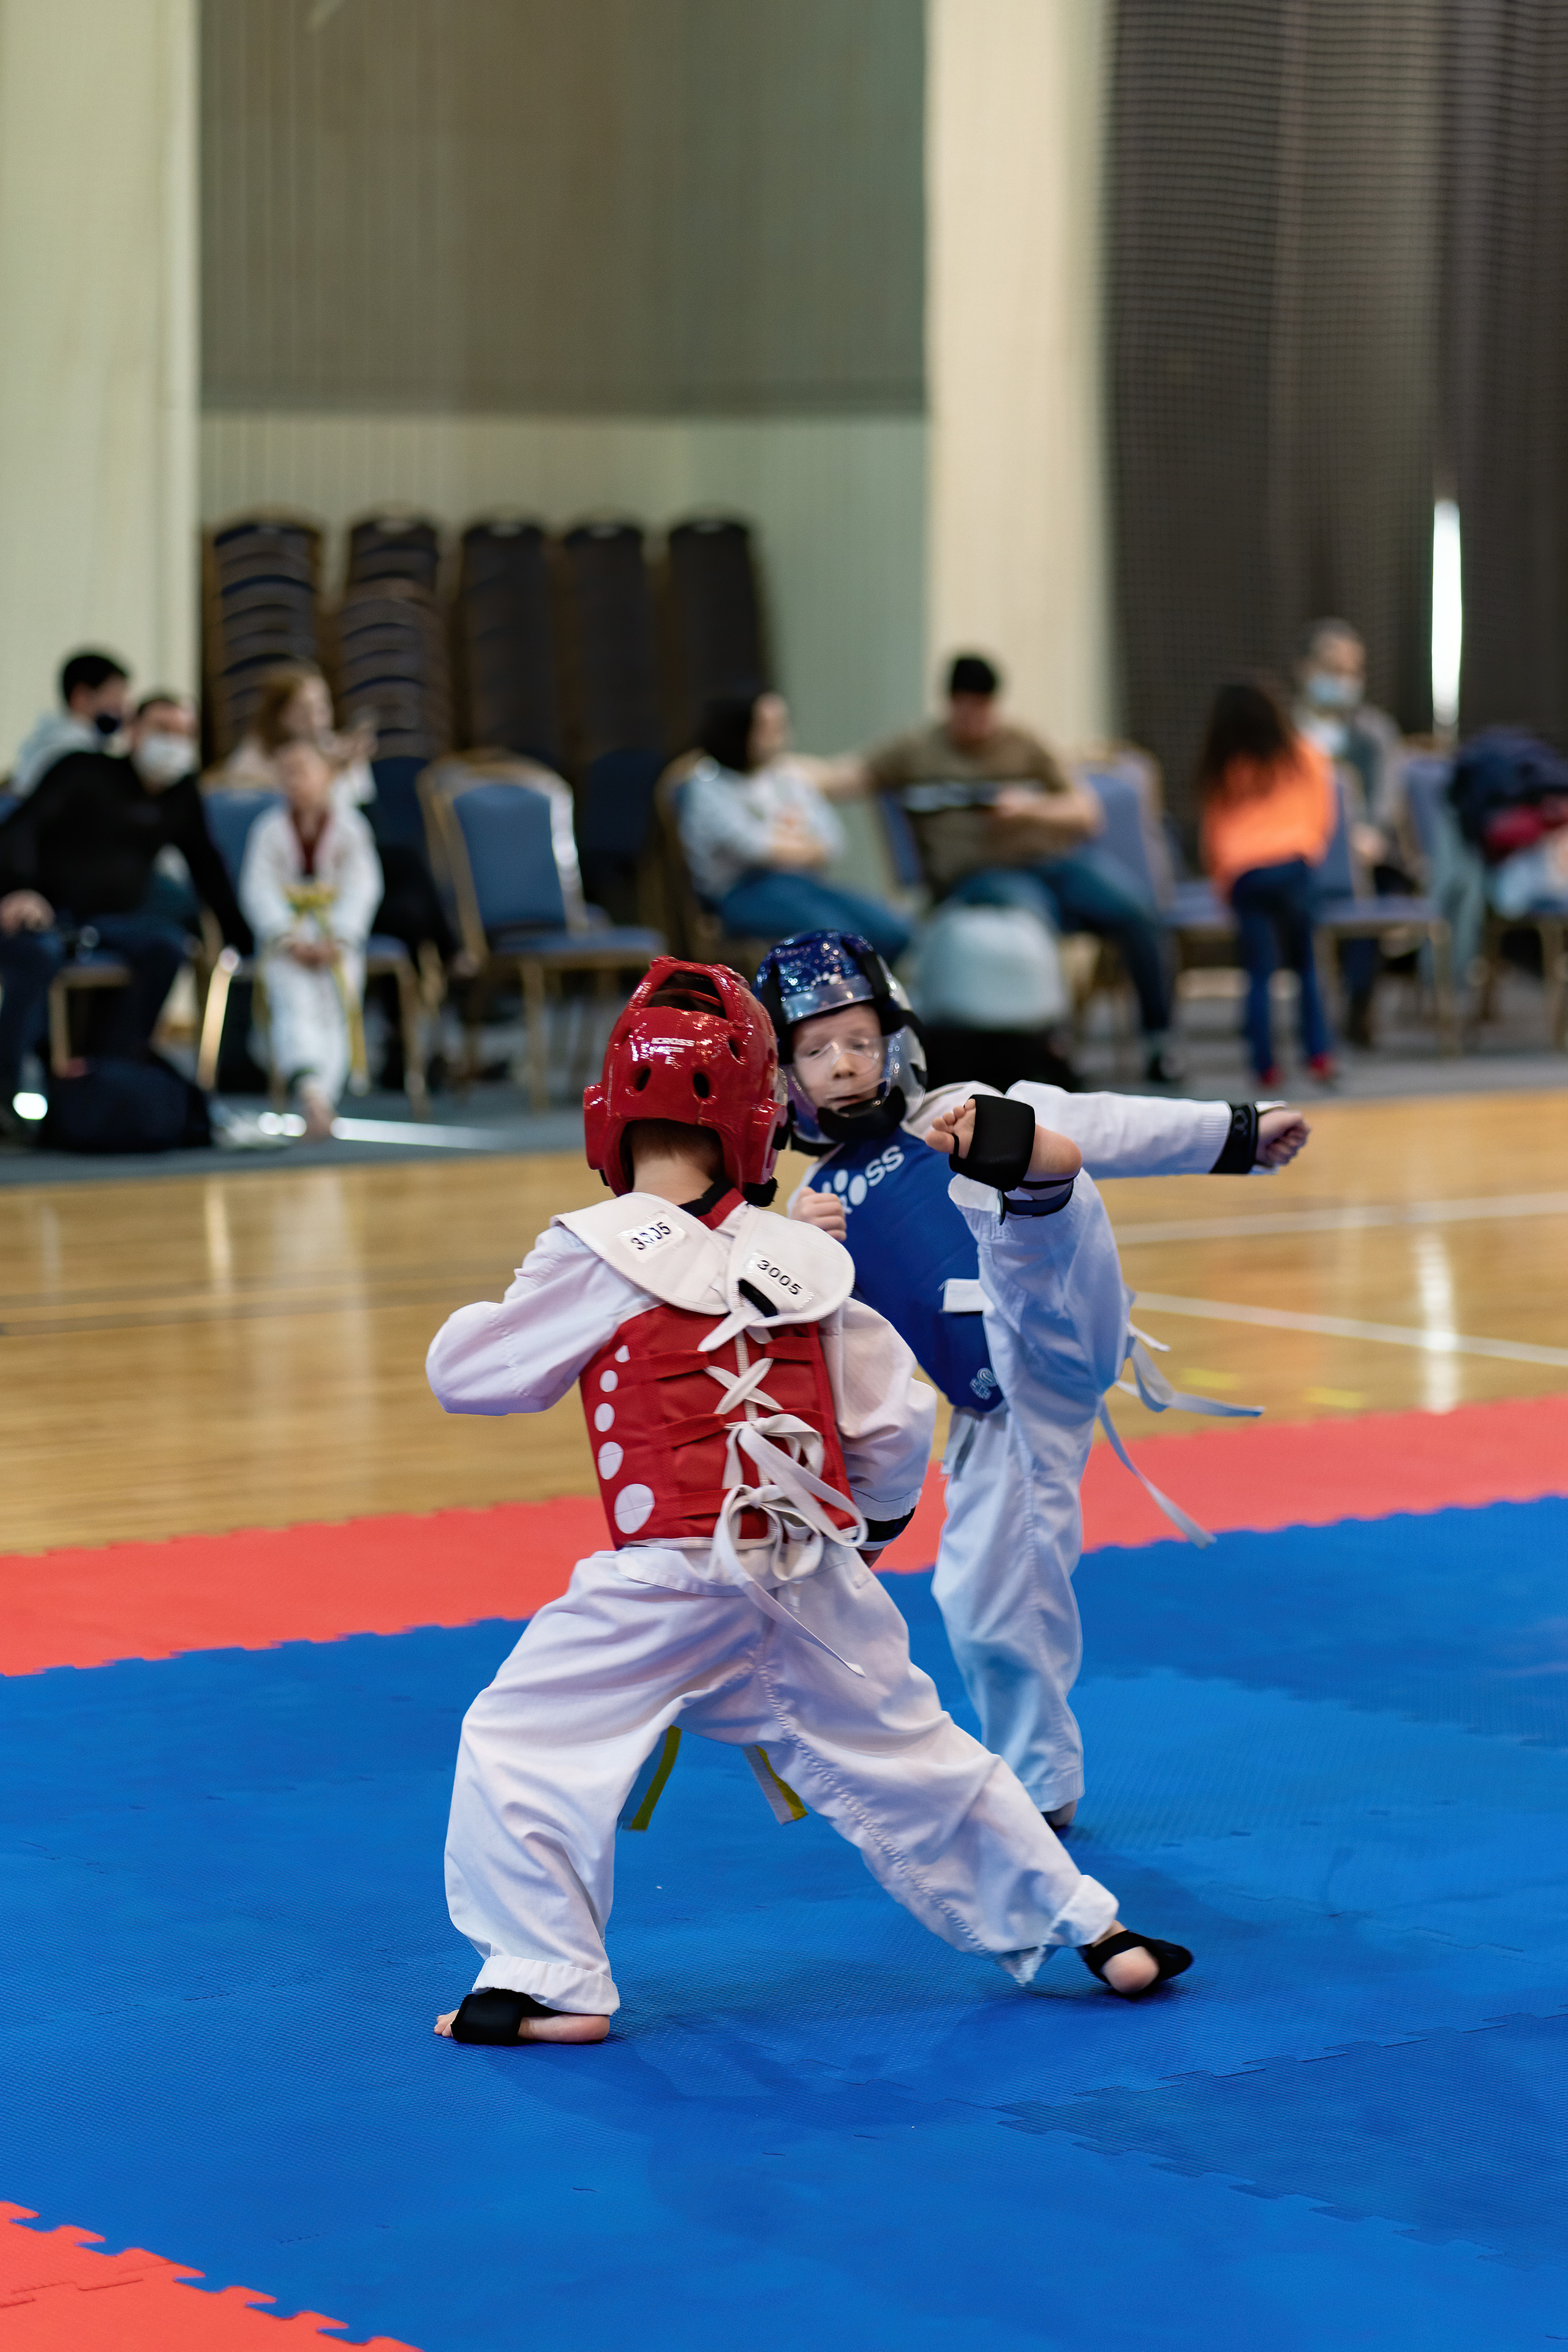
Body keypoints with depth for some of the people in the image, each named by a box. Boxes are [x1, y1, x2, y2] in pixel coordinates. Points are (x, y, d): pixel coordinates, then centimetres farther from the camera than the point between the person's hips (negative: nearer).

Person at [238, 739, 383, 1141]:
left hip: (338, 941, 1)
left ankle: (321, 1097, -24)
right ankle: (310, 1087, -47)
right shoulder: (269, 831, 6)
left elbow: (362, 887, -3)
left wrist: (337, 939, -17)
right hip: (286, 945, -1)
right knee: (295, 1002, -25)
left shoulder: (350, 828, 4)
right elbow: (259, 891, -2)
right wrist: (290, 940, -16)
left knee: (333, 1009, -17)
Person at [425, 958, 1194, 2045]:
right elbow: (896, 1417, 13)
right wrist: (870, 1521, 32)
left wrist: (488, 1319, 26)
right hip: (816, 1578, 5)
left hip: (671, 1580, -5)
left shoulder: (597, 1255, -6)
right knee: (908, 1753, 18)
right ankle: (1088, 1927, 27)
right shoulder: (806, 1258, 8)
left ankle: (547, 1981, 5)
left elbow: (464, 1373, 3)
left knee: (520, 1740, 8)